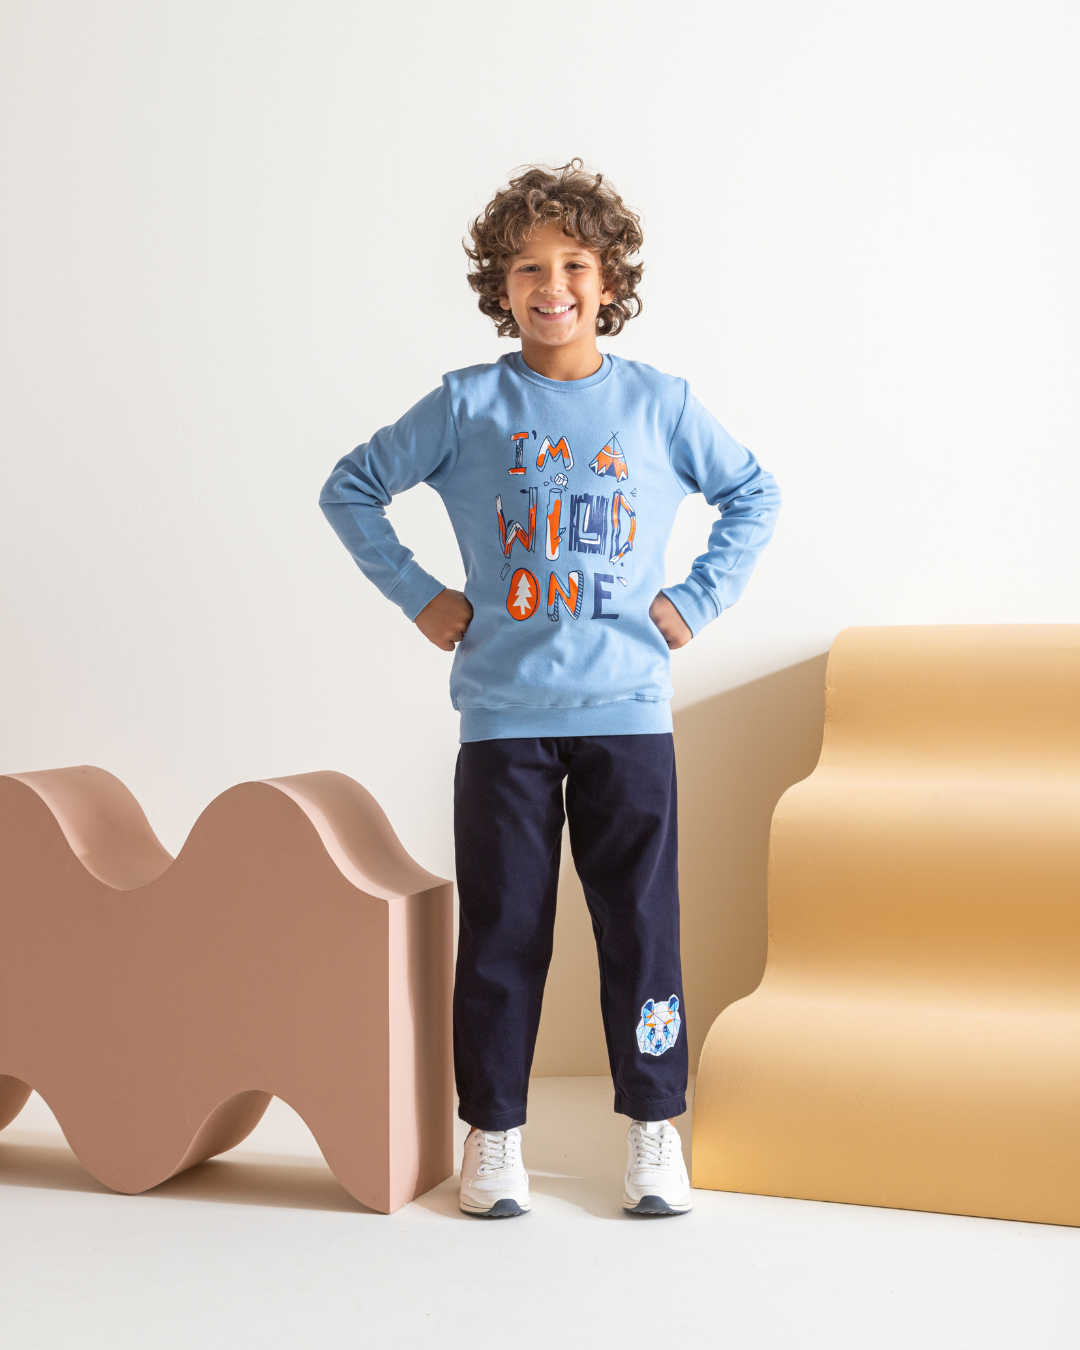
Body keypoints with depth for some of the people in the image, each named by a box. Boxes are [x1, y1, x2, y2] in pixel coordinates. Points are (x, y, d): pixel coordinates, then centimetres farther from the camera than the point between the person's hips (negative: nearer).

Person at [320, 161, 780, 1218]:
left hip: (628, 712, 1)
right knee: (501, 931, 6)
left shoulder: (658, 404, 3)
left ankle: (653, 1130, 20)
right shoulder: (466, 405, 1)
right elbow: (350, 489, 10)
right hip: (503, 715, 0)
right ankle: (493, 1131, 19)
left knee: (641, 923, 6)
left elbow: (755, 497, 15)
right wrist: (418, 595, 4)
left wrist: (696, 598, 5)